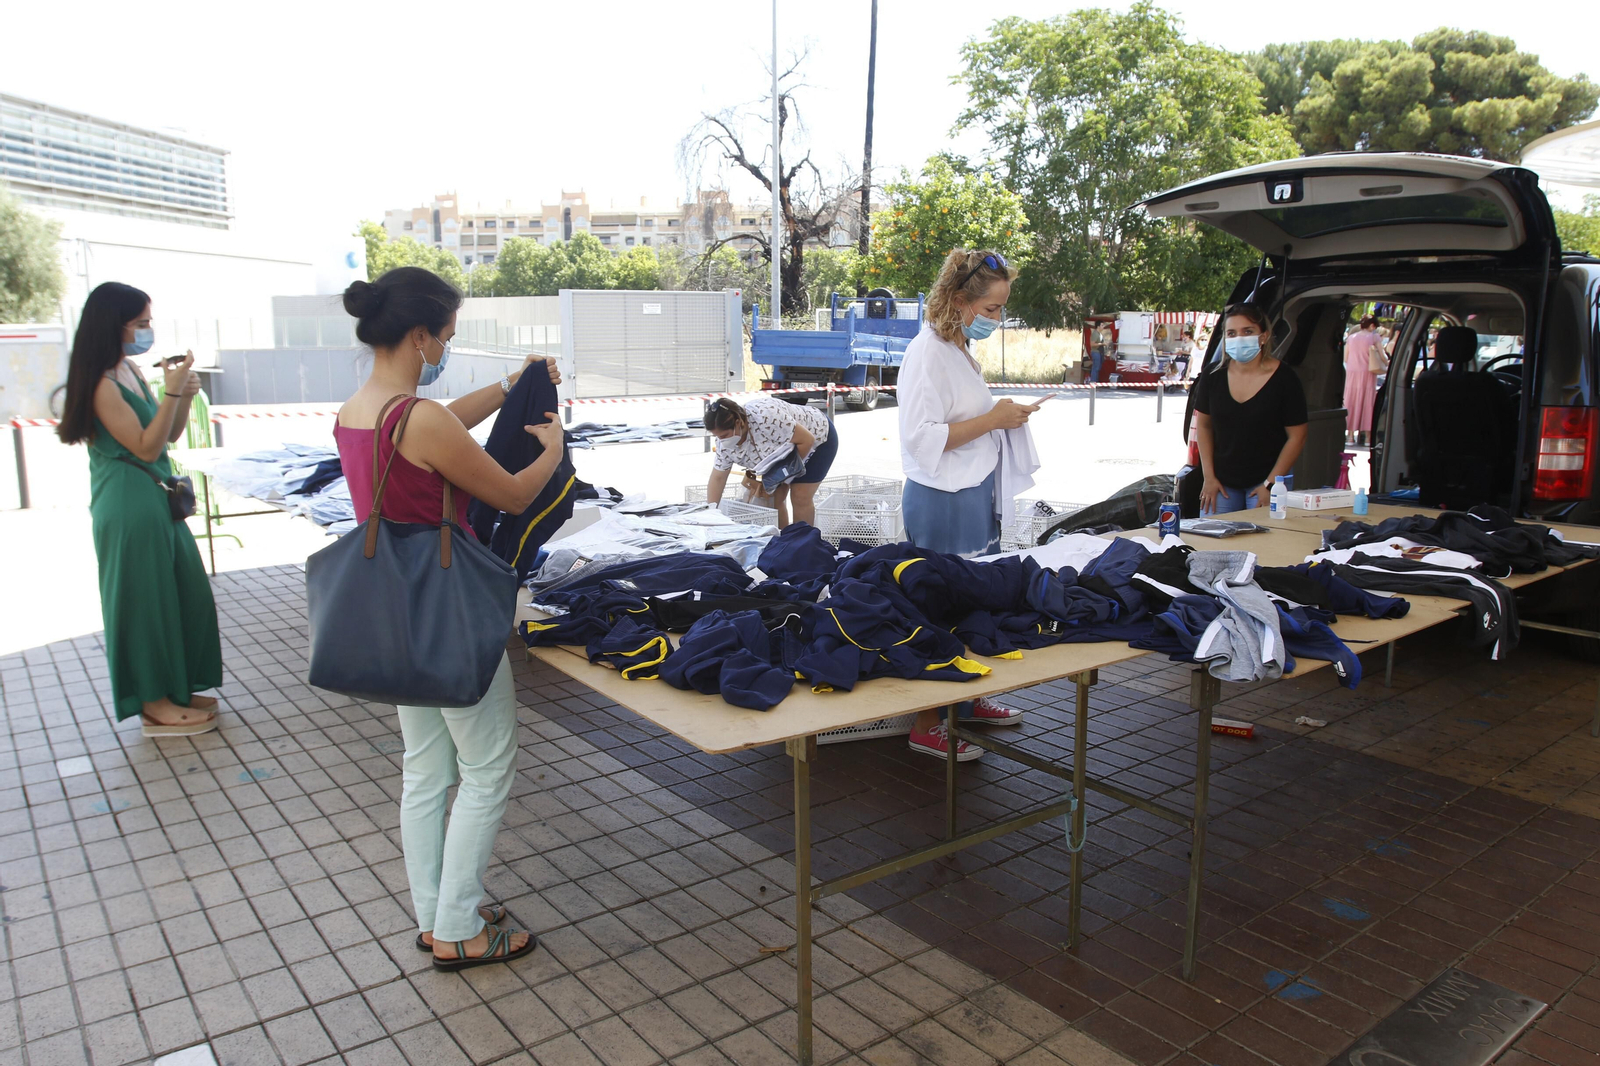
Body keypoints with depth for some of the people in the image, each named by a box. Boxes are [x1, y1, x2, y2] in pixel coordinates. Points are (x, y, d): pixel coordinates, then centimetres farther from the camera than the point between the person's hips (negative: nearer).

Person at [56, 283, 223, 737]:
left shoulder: (130, 370, 9)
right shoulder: (103, 385, -17)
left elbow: (168, 436, 13)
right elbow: (146, 447, -18)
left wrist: (184, 396, -4)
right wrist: (173, 392, -22)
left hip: (156, 498, 9)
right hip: (129, 504, -9)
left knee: (185, 593, 14)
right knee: (145, 597, 1)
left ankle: (173, 688, 26)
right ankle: (154, 704, 13)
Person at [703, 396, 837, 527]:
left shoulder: (765, 418, -40)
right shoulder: (725, 441, -17)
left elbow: (807, 440, -32)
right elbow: (718, 478, -9)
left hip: (817, 439, -6)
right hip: (786, 448, 7)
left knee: (801, 498, -10)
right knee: (774, 497, 0)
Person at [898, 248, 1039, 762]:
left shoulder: (960, 348, 14)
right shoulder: (927, 353, -17)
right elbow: (922, 437, -23)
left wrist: (1003, 414, 12)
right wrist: (992, 419, -19)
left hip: (974, 496, 10)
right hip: (944, 502, -10)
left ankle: (969, 699, 33)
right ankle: (927, 726, 10)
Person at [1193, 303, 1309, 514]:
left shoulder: (1283, 379, -9)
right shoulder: (1213, 377, -1)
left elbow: (1296, 437, -7)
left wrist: (1270, 484, -10)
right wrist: (1209, 476, 3)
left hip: (1264, 482, -3)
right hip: (1222, 481, 3)